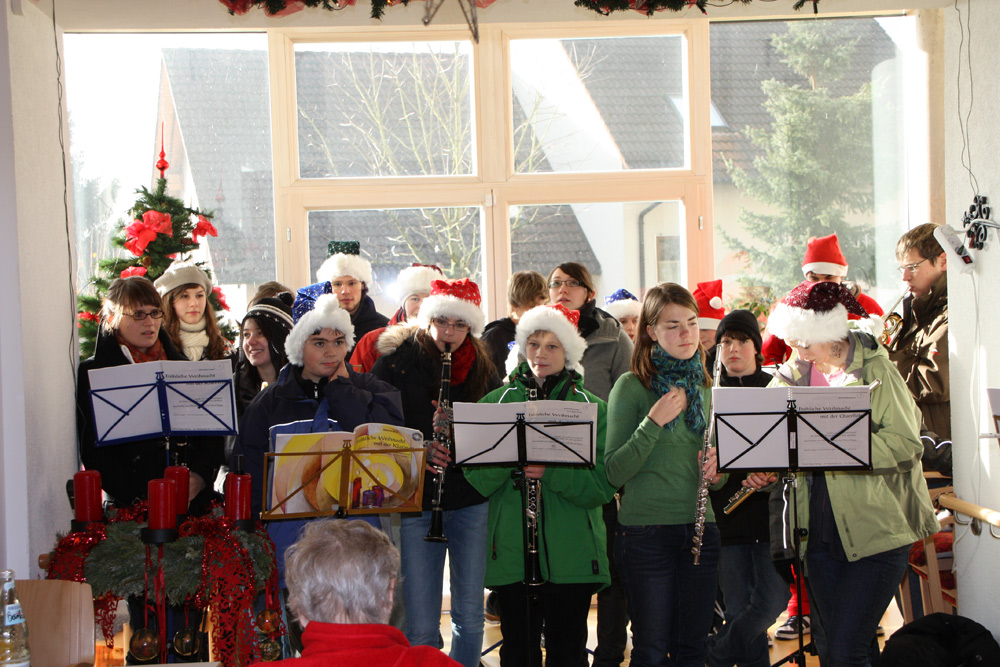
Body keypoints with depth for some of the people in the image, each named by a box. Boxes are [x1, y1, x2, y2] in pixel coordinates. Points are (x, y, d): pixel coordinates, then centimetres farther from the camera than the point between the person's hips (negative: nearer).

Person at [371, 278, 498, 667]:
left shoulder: (481, 370, 7)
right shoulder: (397, 362, 0)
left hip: (471, 502, 2)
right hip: (417, 502, -2)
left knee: (470, 614, 9)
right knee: (420, 626, 0)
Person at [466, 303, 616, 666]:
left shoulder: (593, 408, 5)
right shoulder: (496, 402, 7)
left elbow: (603, 484, -6)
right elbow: (477, 479, -2)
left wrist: (552, 472, -21)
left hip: (572, 553, 0)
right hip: (512, 551, 1)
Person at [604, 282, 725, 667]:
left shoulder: (704, 388, 11)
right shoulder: (631, 387, -5)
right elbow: (615, 473, -11)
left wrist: (715, 472, -4)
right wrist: (653, 422, -20)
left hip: (699, 529, 5)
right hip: (646, 531, -5)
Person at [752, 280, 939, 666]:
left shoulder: (874, 367, -8)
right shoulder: (793, 375, 9)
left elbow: (905, 443, -16)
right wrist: (761, 468, -7)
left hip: (876, 528, -6)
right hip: (821, 531, 6)